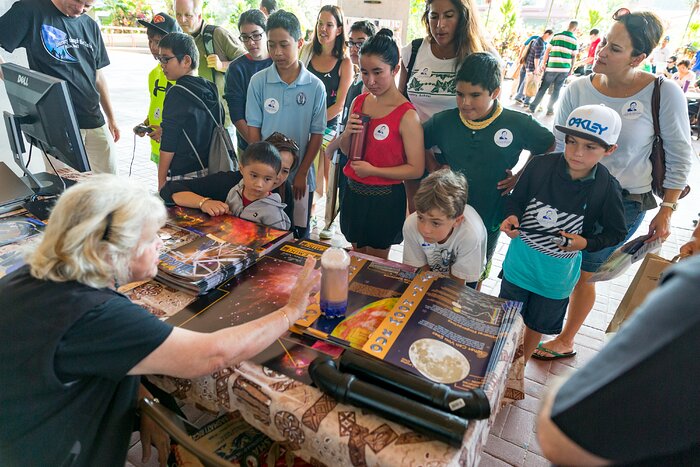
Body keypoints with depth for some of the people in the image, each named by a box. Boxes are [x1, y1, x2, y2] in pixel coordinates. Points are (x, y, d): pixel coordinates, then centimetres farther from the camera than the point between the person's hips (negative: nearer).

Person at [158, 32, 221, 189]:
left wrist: (161, 181, -8)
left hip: (183, 175, -7)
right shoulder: (211, 88, 6)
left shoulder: (176, 93, -14)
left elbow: (169, 143, -14)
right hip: (210, 172, 7)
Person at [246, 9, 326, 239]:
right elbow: (253, 129, -1)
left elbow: (316, 134, -3)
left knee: (300, 234, 13)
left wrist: (302, 174, -5)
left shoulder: (315, 86, -6)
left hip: (300, 176, 0)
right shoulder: (258, 81, -4)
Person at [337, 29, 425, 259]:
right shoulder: (359, 101, 2)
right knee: (357, 256, 23)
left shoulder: (407, 115, -17)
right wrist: (347, 134, -11)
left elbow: (416, 169, -18)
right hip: (354, 192, 6)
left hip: (385, 199, -6)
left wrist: (373, 170, -22)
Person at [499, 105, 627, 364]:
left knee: (536, 326, 21)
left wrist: (586, 242, -20)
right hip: (520, 262, 1)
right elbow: (516, 200, -3)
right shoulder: (540, 165, -17)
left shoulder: (608, 189, -17)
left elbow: (616, 233, -3)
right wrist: (512, 217, -22)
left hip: (557, 275, 0)